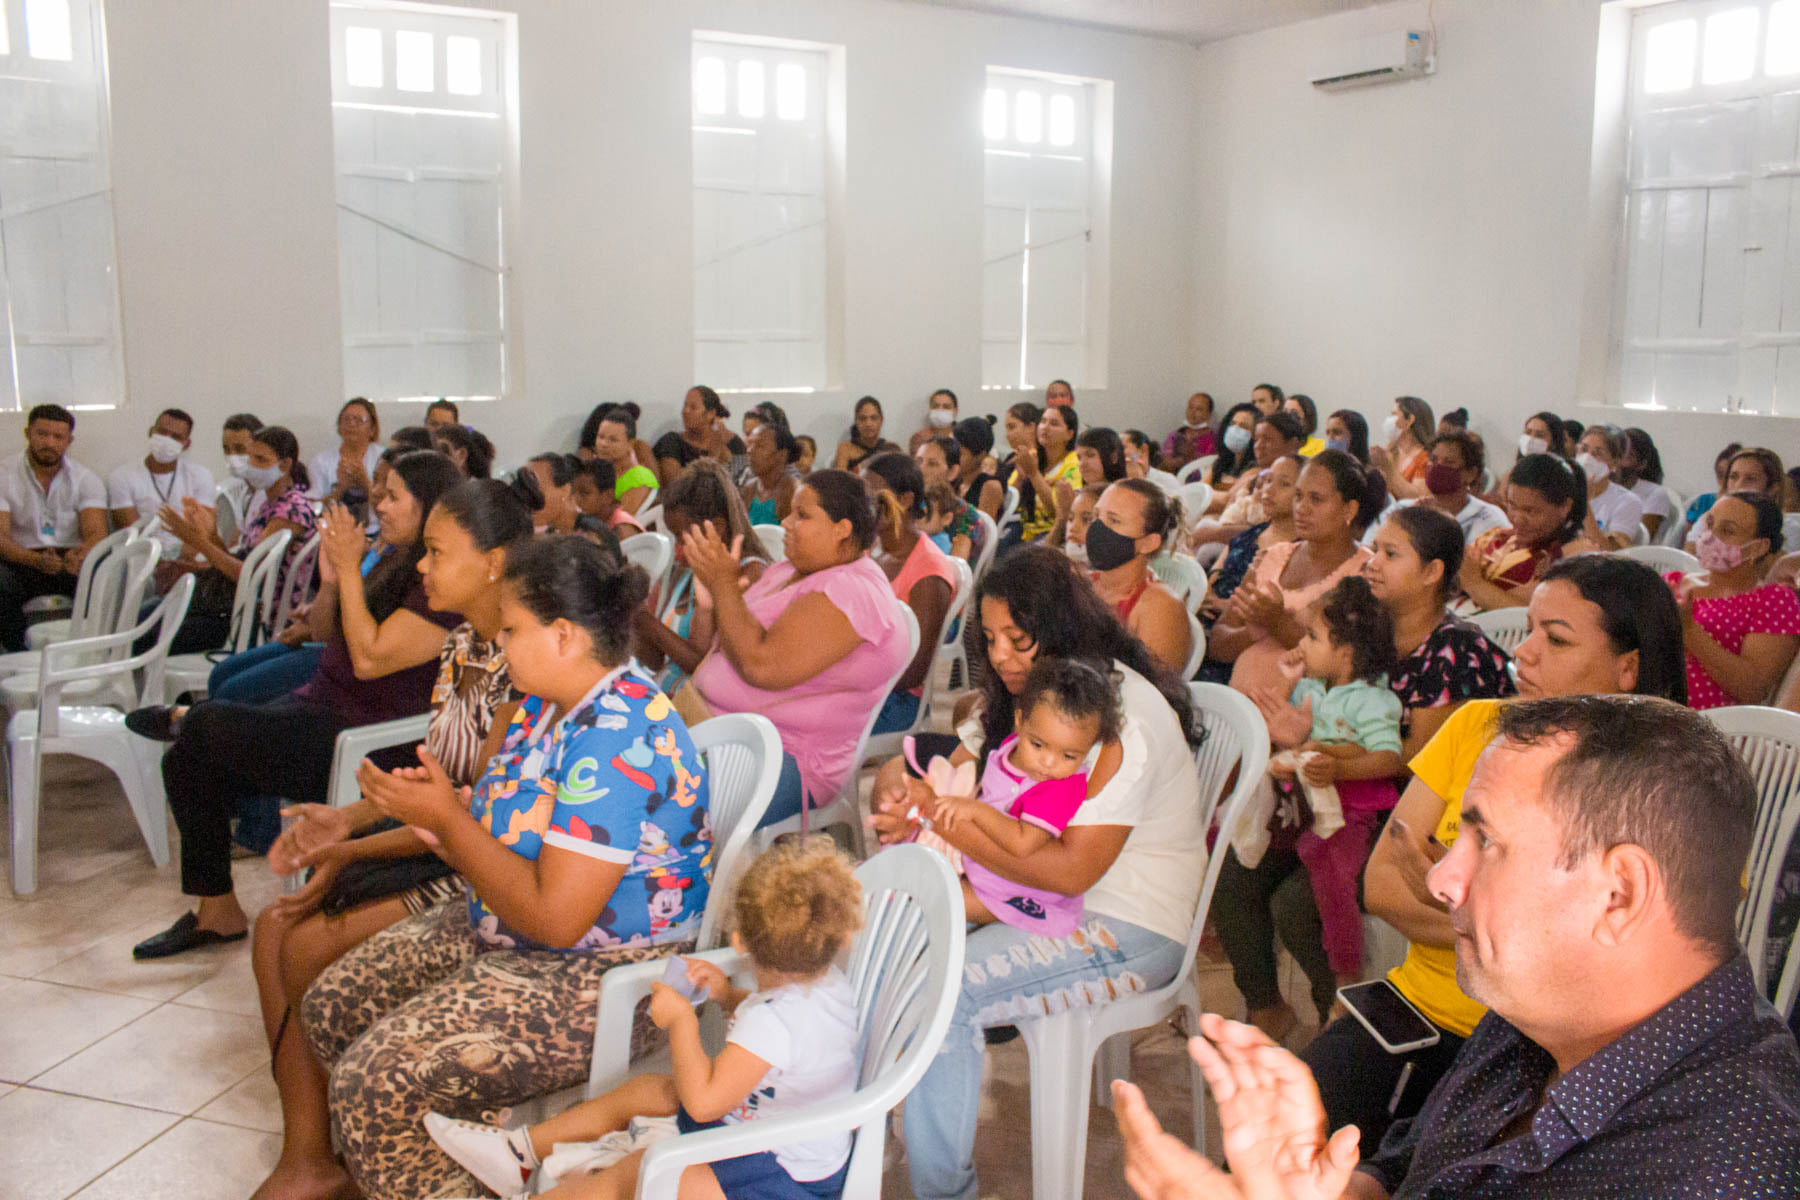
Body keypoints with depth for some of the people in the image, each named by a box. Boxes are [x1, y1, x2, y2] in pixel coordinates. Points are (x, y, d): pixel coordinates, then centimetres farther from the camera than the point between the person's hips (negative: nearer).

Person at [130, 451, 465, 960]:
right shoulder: (397, 563, 13)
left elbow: (370, 659, -23)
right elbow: (323, 632, 18)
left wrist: (350, 569, -17)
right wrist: (331, 580, -3)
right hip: (319, 710, 10)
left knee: (206, 724, -20)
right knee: (186, 763, 2)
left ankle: (182, 719, 20)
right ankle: (215, 913, 13)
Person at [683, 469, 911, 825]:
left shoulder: (851, 592, -16)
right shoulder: (787, 572, 15)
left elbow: (762, 666, -25)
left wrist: (724, 583, -15)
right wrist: (711, 586, 2)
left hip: (789, 762, -10)